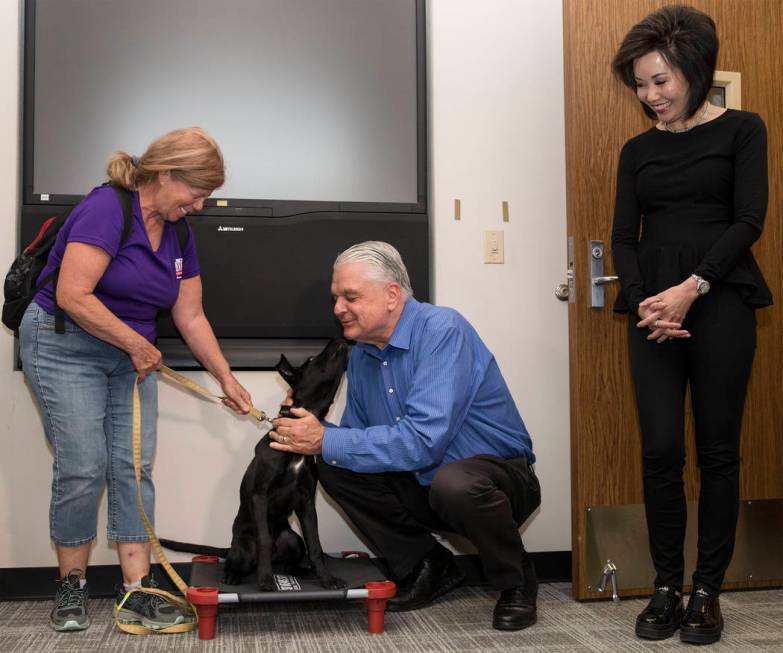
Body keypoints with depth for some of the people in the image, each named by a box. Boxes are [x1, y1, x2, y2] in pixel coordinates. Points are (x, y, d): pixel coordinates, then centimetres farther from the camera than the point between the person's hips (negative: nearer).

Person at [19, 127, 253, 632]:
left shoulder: (179, 234, 6)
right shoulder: (107, 208, -18)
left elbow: (191, 317, 12)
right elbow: (73, 296, -25)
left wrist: (227, 380, 12)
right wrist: (139, 344, -16)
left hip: (131, 356, 7)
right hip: (65, 346, -7)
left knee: (134, 468, -1)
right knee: (83, 468, -9)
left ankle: (137, 591, 3)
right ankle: (72, 586, 9)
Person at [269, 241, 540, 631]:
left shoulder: (443, 331, -23)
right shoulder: (362, 354, 2)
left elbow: (423, 440, -33)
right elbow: (357, 436, 9)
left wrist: (326, 441, -27)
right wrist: (310, 431, -13)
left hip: (499, 474, -7)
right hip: (424, 485, 7)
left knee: (454, 483, -38)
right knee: (333, 469, -7)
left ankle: (516, 581, -6)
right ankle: (429, 568, 8)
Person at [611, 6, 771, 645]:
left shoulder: (740, 130, 5)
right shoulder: (638, 150, 14)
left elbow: (748, 221, -5)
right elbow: (624, 237, 7)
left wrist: (692, 288, -16)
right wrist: (642, 302, -10)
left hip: (719, 301, -2)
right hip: (652, 309, 3)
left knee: (717, 450, 2)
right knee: (661, 449, -4)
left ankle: (708, 591, 13)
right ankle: (666, 587, 9)